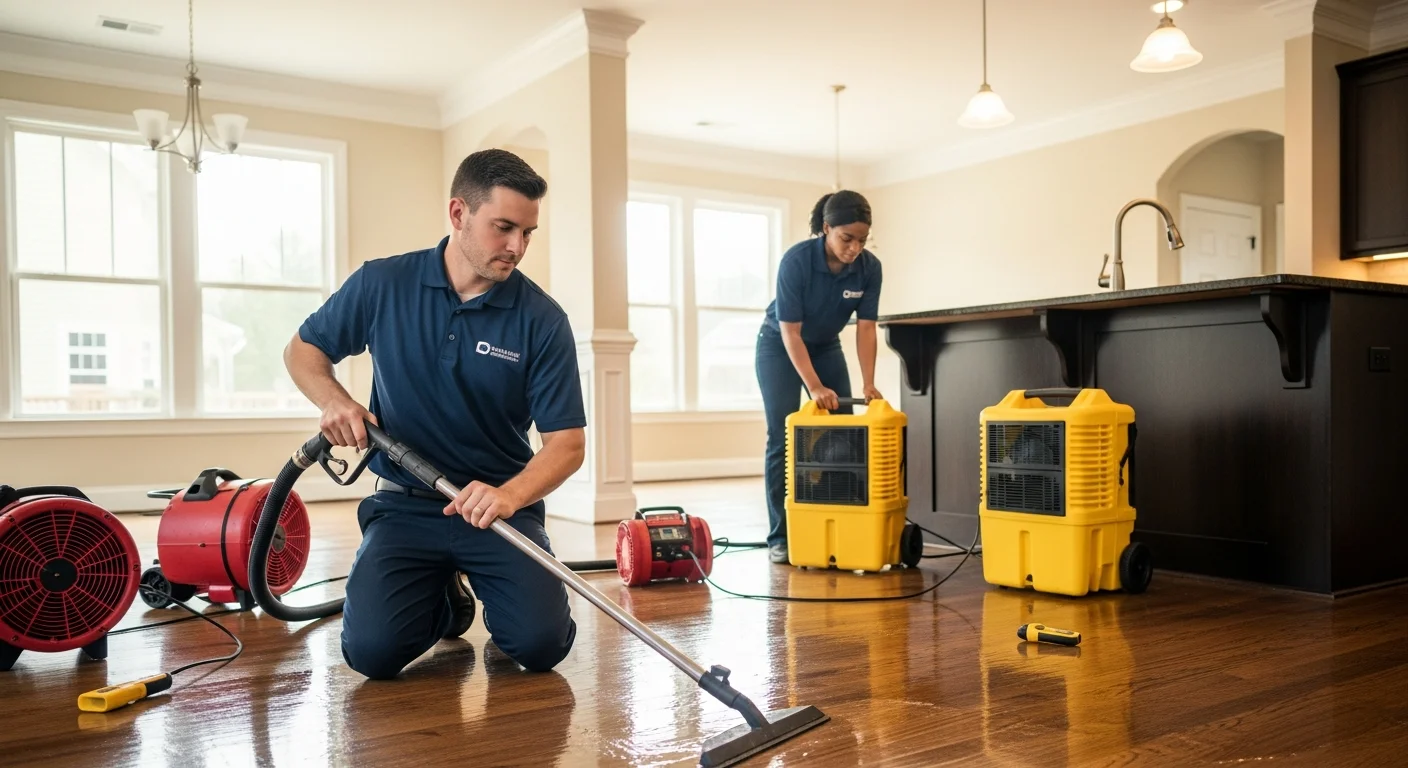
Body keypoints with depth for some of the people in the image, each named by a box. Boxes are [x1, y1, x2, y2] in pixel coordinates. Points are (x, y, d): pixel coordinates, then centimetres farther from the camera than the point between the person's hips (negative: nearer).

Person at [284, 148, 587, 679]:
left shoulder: (542, 319, -11)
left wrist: (508, 496, -30)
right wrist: (334, 401, -11)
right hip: (404, 504, 1)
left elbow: (567, 442, -11)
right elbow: (304, 348, 10)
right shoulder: (382, 284, -6)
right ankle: (444, 599, 17)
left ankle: (478, 584, 16)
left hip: (502, 503, -1)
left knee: (541, 644, -19)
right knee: (372, 649, -18)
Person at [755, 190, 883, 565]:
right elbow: (790, 331, -29)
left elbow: (865, 328, -14)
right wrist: (815, 387, -35)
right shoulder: (796, 260, -31)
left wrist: (868, 383, -24)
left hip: (826, 347, 4)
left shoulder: (869, 267, -19)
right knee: (783, 439, -8)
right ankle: (780, 537, -2)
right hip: (779, 346, -4)